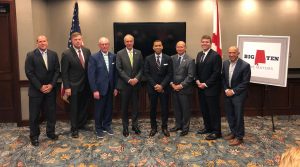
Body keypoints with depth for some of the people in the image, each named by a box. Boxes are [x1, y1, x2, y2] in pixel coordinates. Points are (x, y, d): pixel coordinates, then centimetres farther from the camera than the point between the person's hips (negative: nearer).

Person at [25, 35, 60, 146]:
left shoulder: (53, 54, 5)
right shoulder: (31, 55, -5)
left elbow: (57, 71, 3)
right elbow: (29, 73, -9)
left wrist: (51, 85, -9)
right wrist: (40, 87, -14)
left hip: (50, 89, 3)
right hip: (36, 90, -2)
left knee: (51, 113, 9)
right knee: (34, 115, 5)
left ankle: (50, 132, 26)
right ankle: (34, 136, 19)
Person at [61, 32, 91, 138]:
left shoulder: (87, 51, 2)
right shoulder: (66, 54, -10)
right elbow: (64, 72, -9)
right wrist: (67, 87, -13)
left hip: (86, 85, 4)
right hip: (74, 86, -4)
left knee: (84, 106, 14)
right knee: (74, 108, 6)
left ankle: (81, 124, 32)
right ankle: (74, 129, 20)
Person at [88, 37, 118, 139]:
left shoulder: (113, 56, 4)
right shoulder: (94, 57, -8)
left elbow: (115, 73, 7)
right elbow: (91, 75, -11)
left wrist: (115, 87, 4)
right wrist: (94, 90, -14)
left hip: (110, 88, 4)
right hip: (99, 88, -4)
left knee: (109, 108, 12)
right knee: (99, 110, 7)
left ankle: (107, 125, 30)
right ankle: (98, 128, 23)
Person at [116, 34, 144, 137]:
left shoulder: (138, 53, 6)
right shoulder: (120, 54, -1)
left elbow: (141, 68, 4)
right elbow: (119, 69, -7)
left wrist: (137, 78, -11)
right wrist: (128, 79, -14)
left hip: (135, 83, 2)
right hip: (124, 84, -2)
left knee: (135, 106, 8)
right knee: (124, 107, 6)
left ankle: (135, 125, 21)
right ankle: (125, 127, 17)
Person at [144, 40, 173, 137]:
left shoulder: (168, 58, 1)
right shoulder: (148, 59, 2)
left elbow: (169, 74, -2)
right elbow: (146, 73, -2)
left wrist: (162, 85, -12)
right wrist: (155, 85, -11)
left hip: (164, 87, 0)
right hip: (152, 88, 0)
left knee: (165, 108, 5)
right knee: (153, 108, 6)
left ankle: (164, 127, 19)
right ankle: (153, 128, 18)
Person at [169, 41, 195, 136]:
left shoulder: (190, 60, -6)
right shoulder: (172, 58, 6)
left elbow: (190, 76, -10)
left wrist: (181, 85, -15)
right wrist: (171, 83, -5)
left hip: (184, 89, -4)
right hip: (174, 88, 4)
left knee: (185, 109, 5)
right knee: (176, 108, 13)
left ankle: (185, 128, 18)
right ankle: (178, 125, 27)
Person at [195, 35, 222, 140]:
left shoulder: (215, 55, -12)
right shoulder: (199, 54, 13)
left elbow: (216, 73, -16)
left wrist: (206, 84, -16)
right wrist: (197, 80, -1)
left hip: (211, 88, -7)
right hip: (201, 87, 7)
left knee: (214, 110, 1)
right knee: (204, 109, 14)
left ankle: (216, 132, 11)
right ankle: (208, 127, 29)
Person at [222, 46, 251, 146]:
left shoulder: (245, 65, -14)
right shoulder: (225, 63, 3)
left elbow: (245, 82, -13)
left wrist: (233, 91, -15)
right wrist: (226, 90, -5)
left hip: (238, 95, -5)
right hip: (228, 94, 5)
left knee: (238, 116, 1)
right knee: (229, 115, 14)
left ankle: (239, 137, 14)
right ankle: (233, 132, 31)